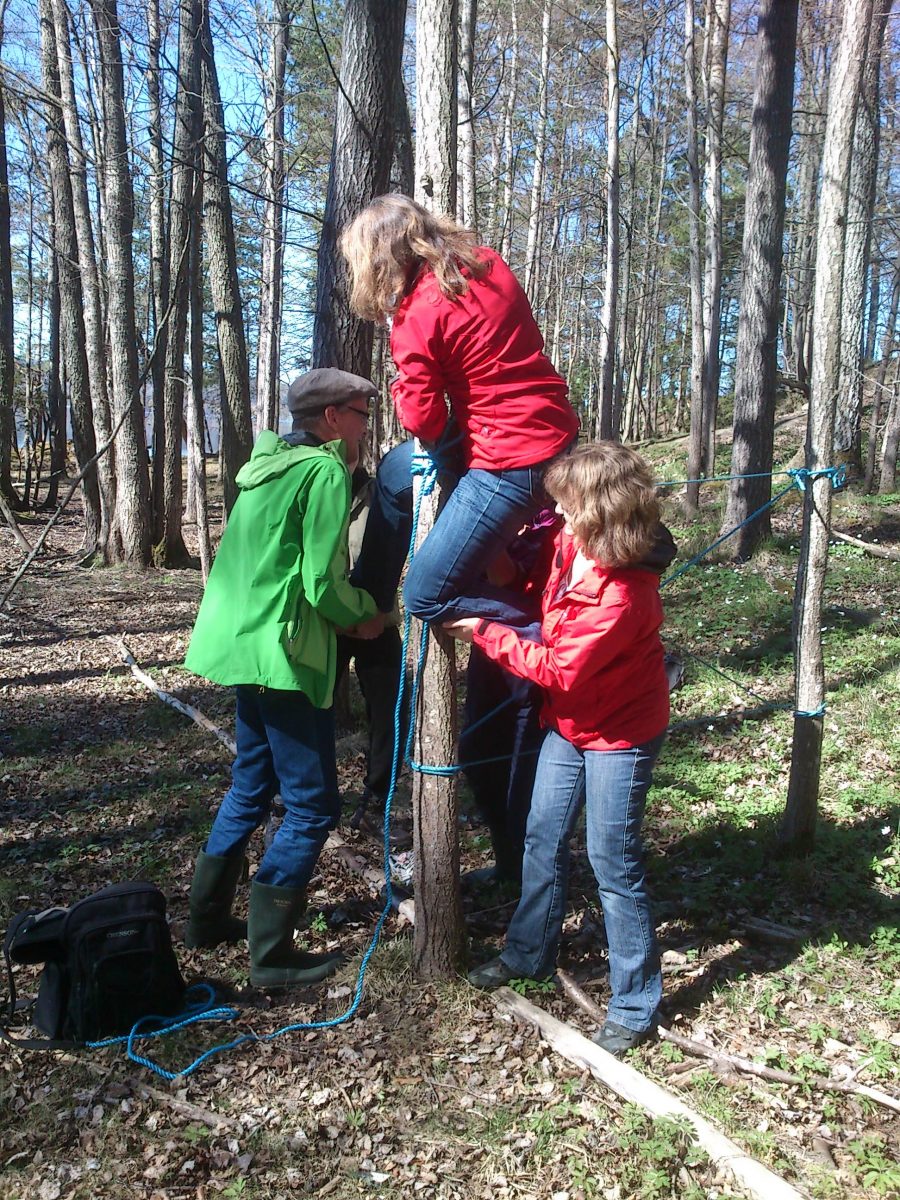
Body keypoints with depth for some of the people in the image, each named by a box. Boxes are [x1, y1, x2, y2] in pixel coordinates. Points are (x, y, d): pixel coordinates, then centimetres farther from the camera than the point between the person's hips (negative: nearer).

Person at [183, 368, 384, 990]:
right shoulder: (325, 471, -12)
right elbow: (324, 583, -18)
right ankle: (272, 953, 8)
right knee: (312, 806, 1)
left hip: (244, 646, 10)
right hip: (285, 656, -10)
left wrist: (350, 611, 13)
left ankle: (208, 916, 34)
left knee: (251, 787, 22)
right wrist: (365, 615, 0)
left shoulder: (268, 464, 16)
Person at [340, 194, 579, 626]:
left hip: (511, 462, -9)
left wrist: (405, 381, 6)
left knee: (426, 598, 1)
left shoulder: (416, 317, -16)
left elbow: (422, 420, -14)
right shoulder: (486, 262, 6)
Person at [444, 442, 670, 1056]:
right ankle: (529, 954, 36)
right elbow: (538, 591, 13)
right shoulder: (571, 544, -8)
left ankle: (636, 1005, 17)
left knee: (613, 860, 0)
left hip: (619, 733, -8)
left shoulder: (623, 593, -31)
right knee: (543, 837, 15)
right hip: (568, 723, 8)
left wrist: (484, 632, -19)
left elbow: (558, 669, -25)